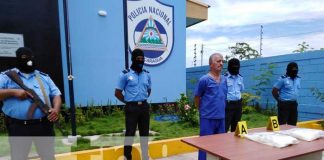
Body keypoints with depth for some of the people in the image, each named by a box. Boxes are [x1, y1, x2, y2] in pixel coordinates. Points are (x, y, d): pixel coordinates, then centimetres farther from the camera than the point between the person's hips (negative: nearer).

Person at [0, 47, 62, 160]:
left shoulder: (44, 77, 12)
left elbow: (56, 94, 9)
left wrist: (56, 109, -10)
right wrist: (13, 92, -16)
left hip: (43, 124, 2)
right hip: (18, 127, -2)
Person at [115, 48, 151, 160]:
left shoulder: (147, 74, 7)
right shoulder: (125, 74, -5)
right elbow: (117, 93, -2)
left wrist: (142, 100, 9)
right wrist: (129, 102, 0)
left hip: (144, 107, 4)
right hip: (131, 108, -4)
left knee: (144, 133, 13)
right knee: (130, 133, 3)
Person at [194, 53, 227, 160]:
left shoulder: (224, 79, 7)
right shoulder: (204, 80, -11)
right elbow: (197, 98, -3)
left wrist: (221, 109, 15)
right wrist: (203, 110, 5)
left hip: (221, 118, 6)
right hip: (208, 118, -6)